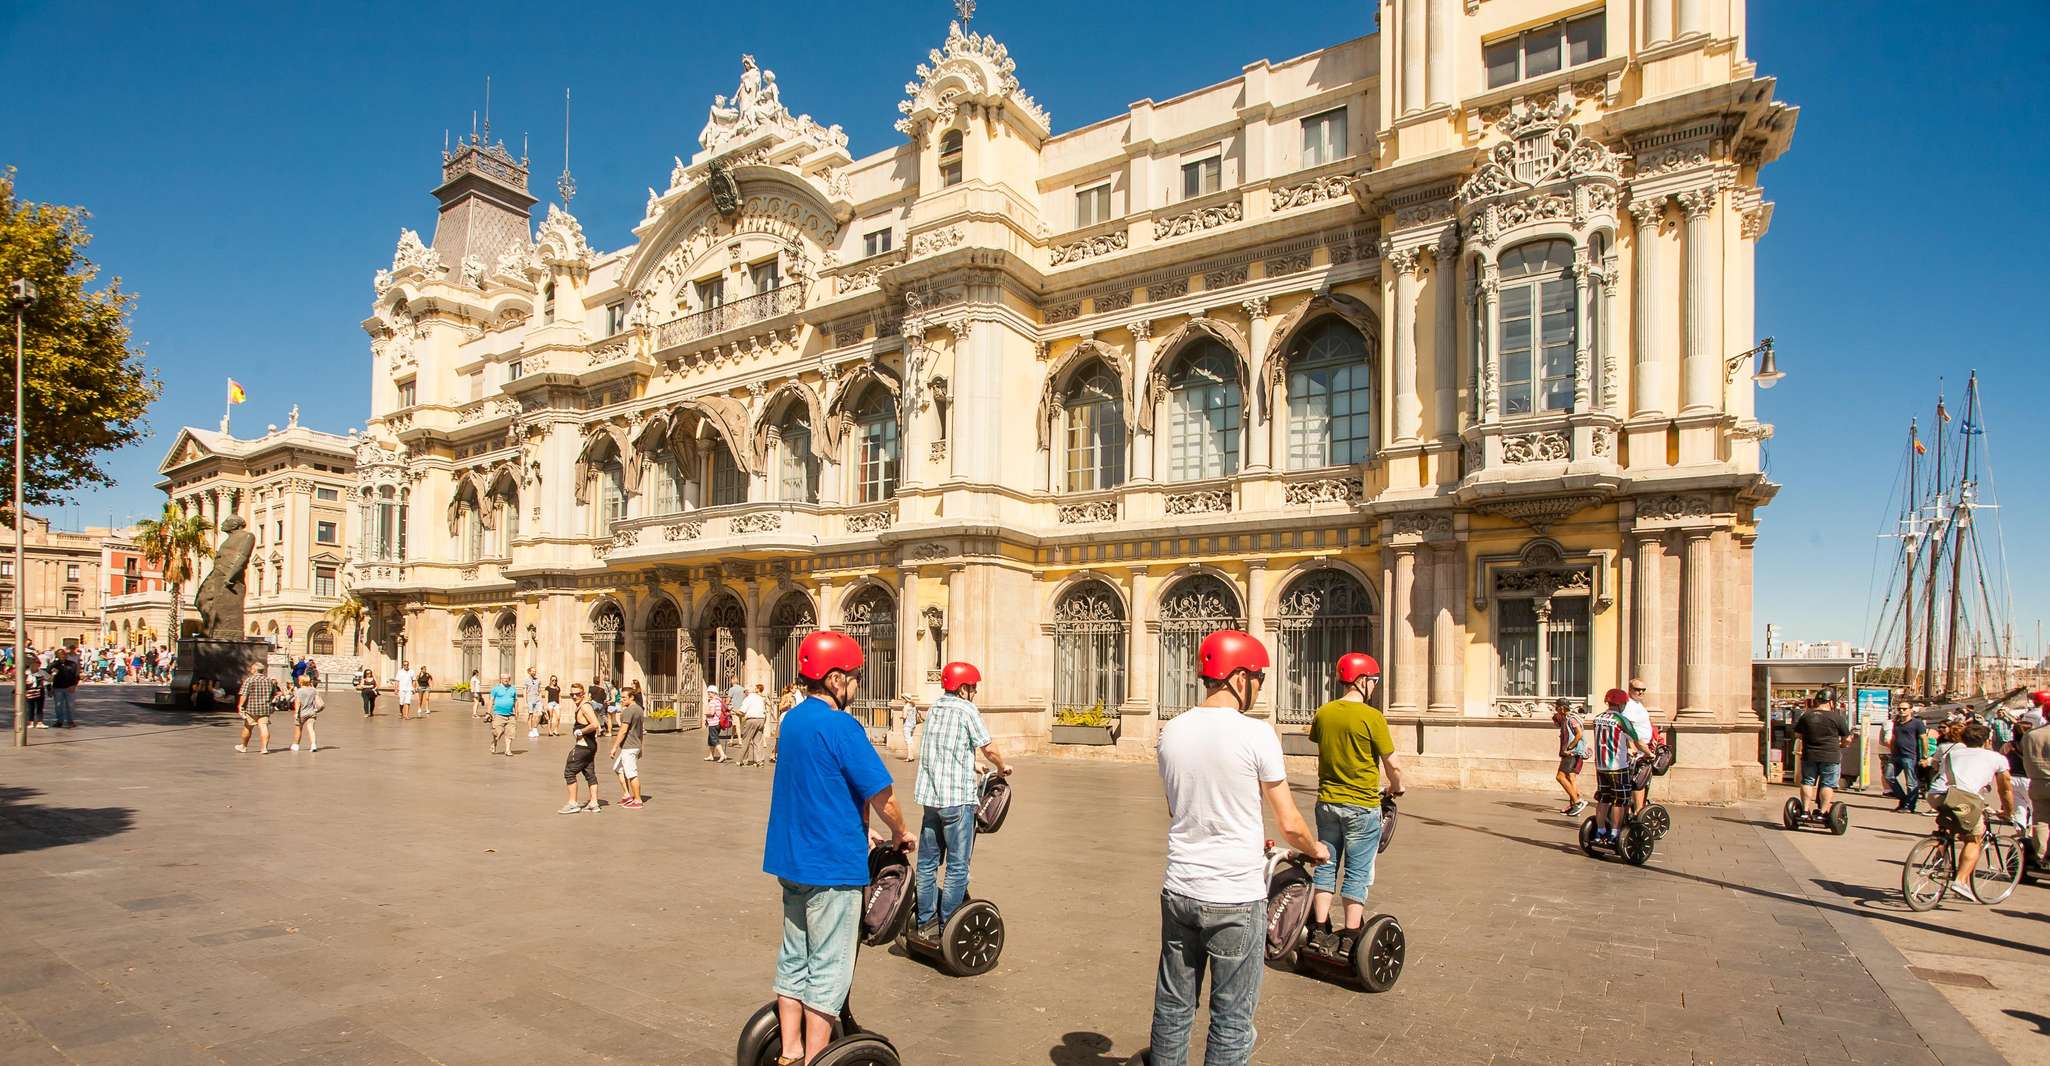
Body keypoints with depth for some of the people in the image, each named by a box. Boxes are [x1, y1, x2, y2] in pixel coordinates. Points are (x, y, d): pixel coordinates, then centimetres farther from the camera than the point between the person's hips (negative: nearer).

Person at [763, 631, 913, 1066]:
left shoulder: (792, 720, 8)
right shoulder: (840, 727, -19)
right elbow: (881, 794, -16)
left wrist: (858, 830, 17)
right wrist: (901, 833, 2)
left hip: (789, 858, 9)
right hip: (832, 866, -8)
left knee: (794, 958, 17)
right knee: (827, 968, 3)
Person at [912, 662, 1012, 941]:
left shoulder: (934, 708, 12)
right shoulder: (967, 710, -8)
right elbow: (988, 749, -8)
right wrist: (1002, 767, 12)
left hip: (930, 797, 7)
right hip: (957, 798, -7)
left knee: (927, 863, 13)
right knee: (957, 867, 2)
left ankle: (926, 923, 19)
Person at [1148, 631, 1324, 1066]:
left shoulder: (1172, 731, 1)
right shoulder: (1256, 734, -14)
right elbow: (1289, 824, -7)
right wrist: (1316, 849, 15)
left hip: (1179, 891, 5)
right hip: (1236, 899, -5)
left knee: (1172, 1008, 18)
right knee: (1231, 1018, 10)